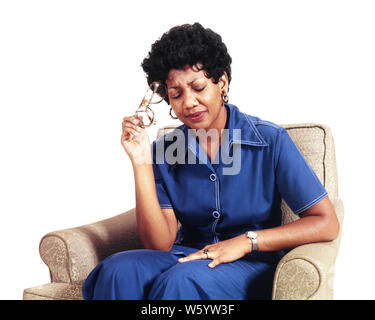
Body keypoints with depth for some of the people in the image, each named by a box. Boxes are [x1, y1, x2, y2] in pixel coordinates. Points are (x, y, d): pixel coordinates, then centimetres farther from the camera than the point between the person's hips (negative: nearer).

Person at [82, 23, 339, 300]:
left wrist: (247, 241, -19)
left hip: (251, 265, -2)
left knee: (182, 279, -33)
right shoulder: (163, 151, 1)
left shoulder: (270, 141, -8)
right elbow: (160, 244, -7)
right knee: (117, 270, -28)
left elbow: (327, 224, -9)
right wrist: (141, 162, -13)